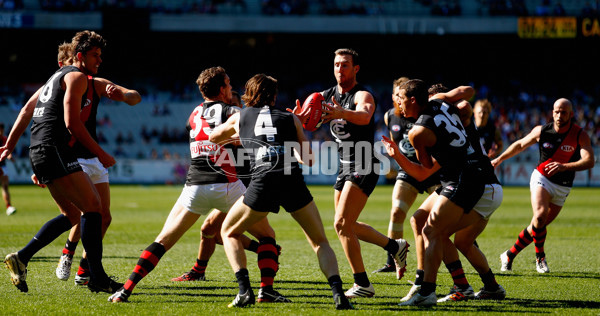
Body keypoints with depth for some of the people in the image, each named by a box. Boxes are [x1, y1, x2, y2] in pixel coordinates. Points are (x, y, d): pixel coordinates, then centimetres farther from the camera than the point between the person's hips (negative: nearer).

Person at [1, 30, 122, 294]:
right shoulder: (77, 76, -5)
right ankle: (97, 278, -14)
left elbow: (27, 110, 29)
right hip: (54, 150, -10)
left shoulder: (58, 76, 25)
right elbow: (72, 123, -13)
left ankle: (21, 257, 7)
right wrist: (100, 154, -7)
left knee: (72, 215, 13)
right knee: (93, 206, -12)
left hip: (39, 152, 10)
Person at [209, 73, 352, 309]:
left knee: (229, 233, 22)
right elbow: (307, 159, 24)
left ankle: (244, 290, 3)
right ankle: (338, 292, -9)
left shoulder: (240, 117, 22)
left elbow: (212, 137, 41)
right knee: (320, 241, 15)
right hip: (293, 180, 1)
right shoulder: (291, 118, 20)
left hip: (263, 182, -1)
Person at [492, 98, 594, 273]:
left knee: (538, 226, 3)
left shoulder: (580, 135, -12)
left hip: (562, 187, 1)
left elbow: (589, 161, -27)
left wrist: (564, 166, -41)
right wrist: (499, 159, 16)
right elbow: (520, 144, 12)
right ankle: (540, 257, -10)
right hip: (541, 178, -1)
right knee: (540, 216, -26)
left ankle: (509, 255, 19)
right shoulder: (541, 131, -6)